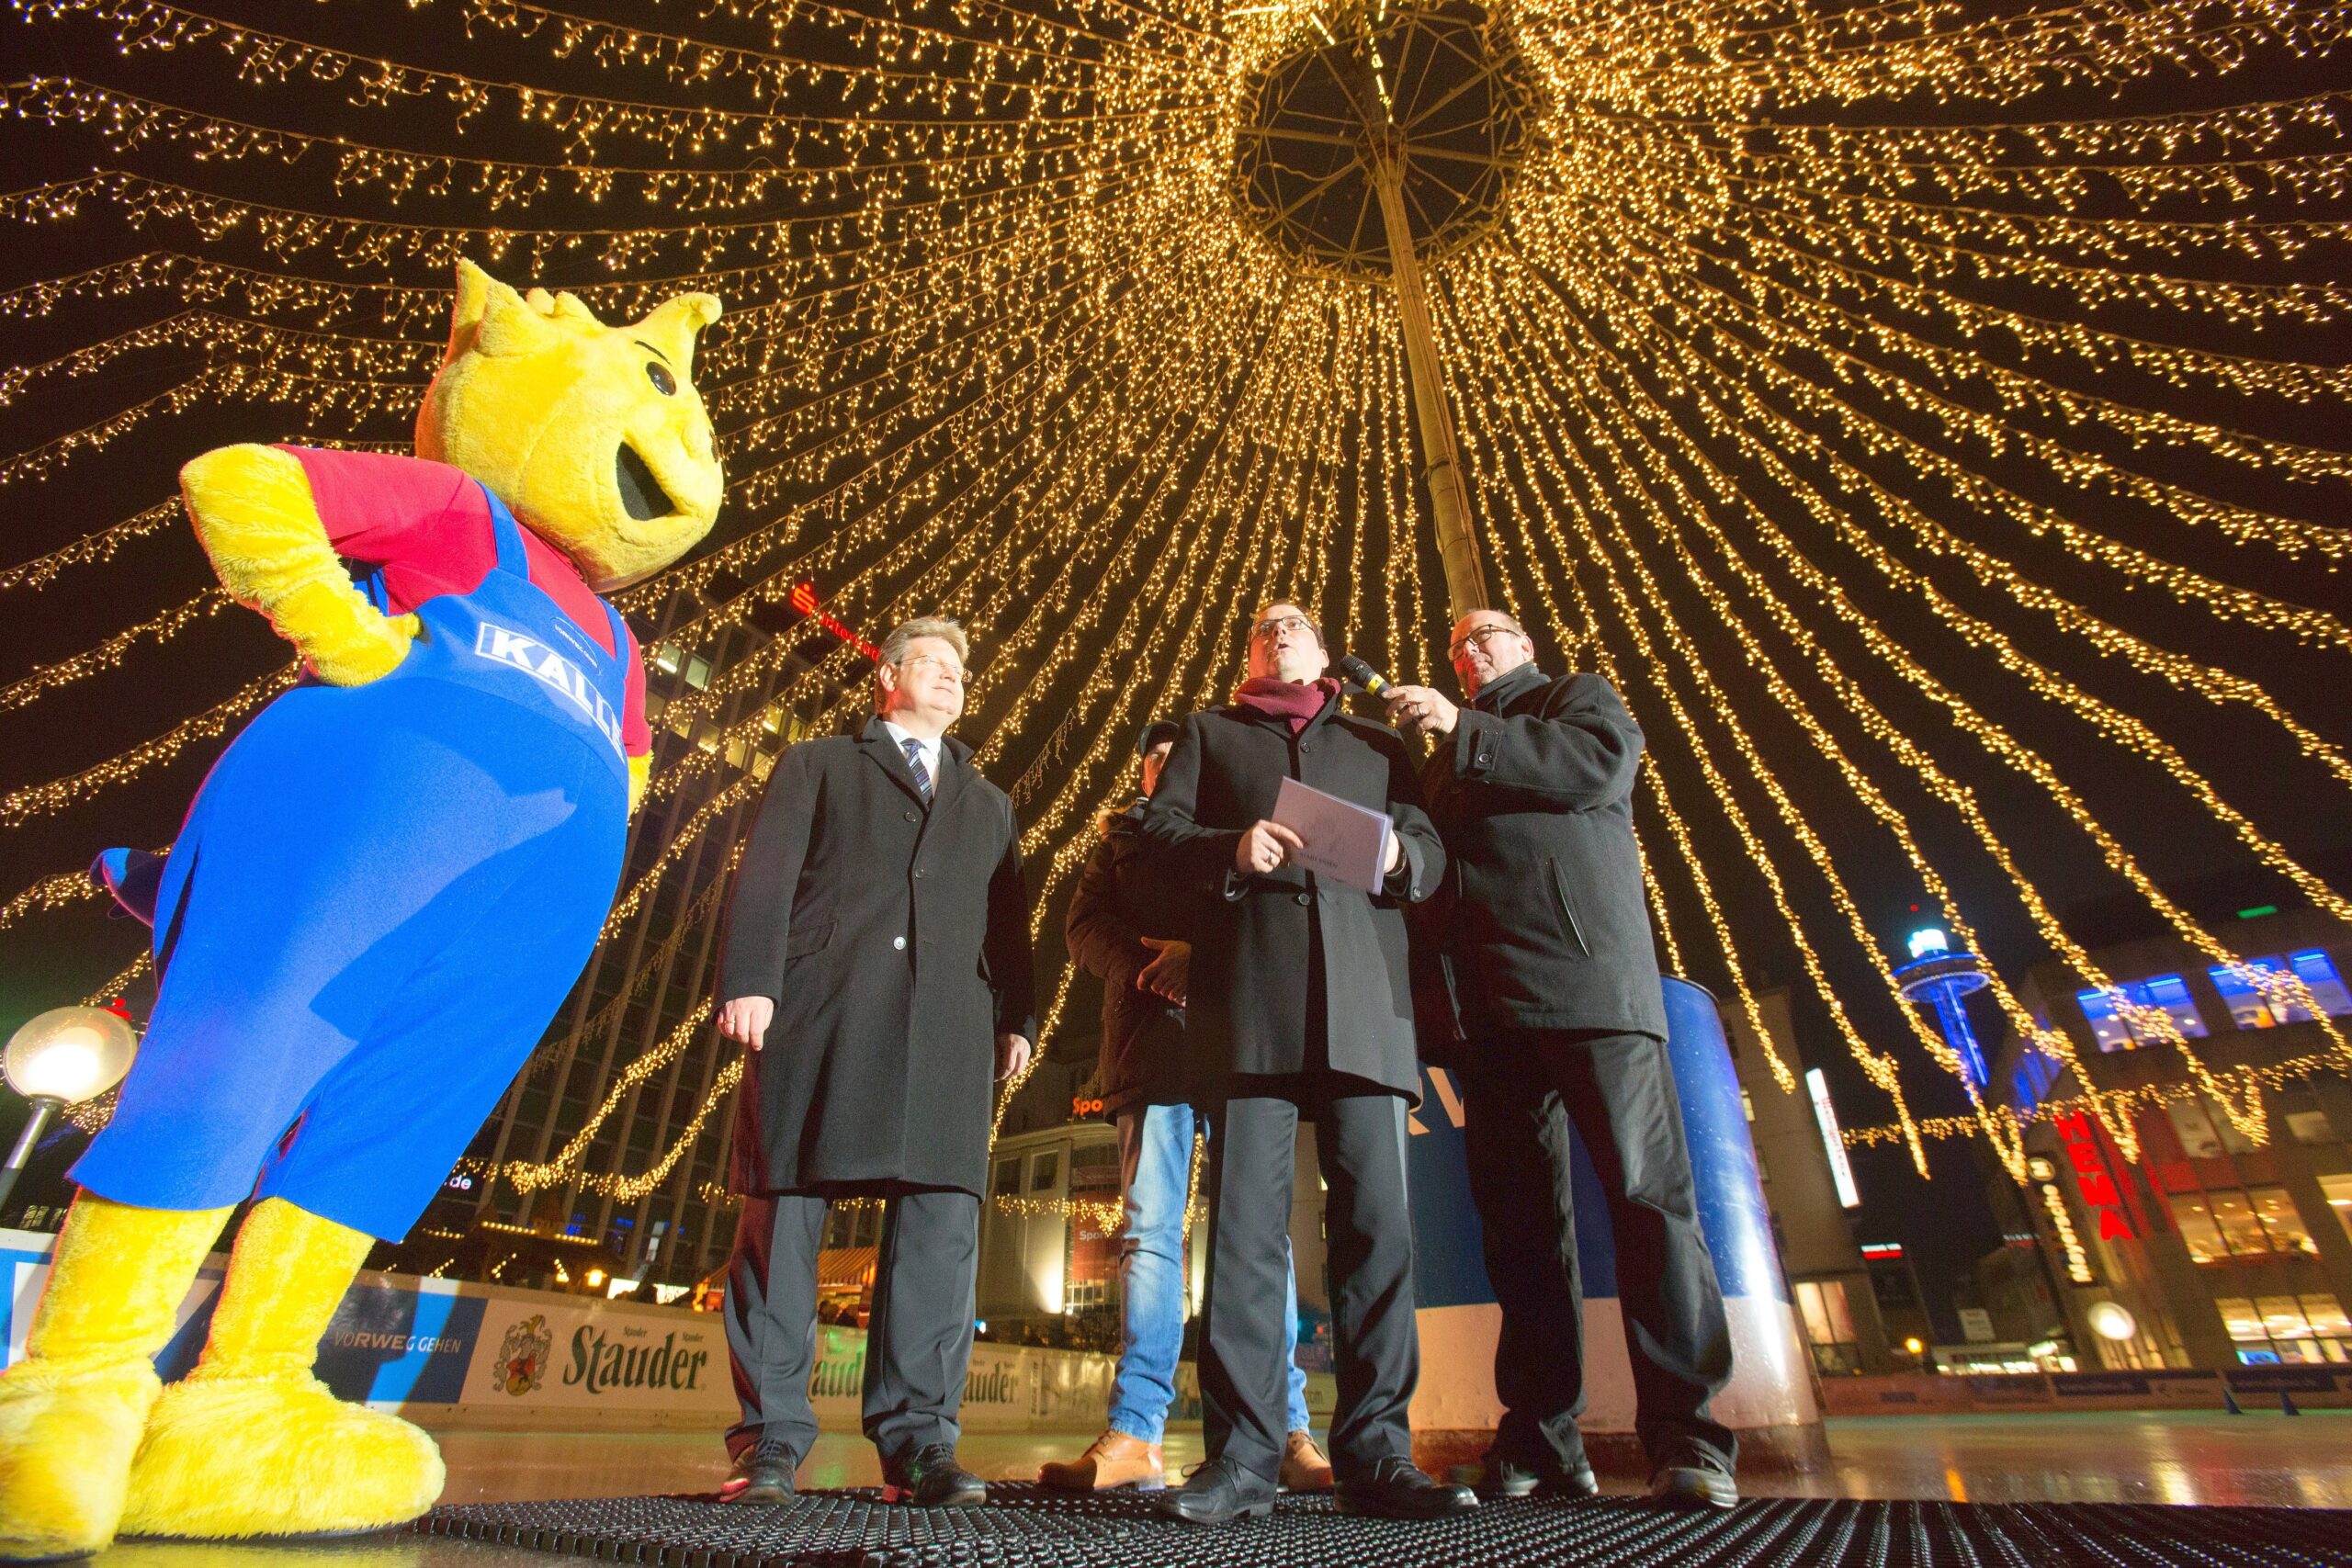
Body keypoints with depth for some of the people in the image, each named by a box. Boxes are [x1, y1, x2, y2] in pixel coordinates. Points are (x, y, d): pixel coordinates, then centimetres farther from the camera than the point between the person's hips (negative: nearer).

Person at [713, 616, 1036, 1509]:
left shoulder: (989, 805, 29)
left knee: (941, 1221, -5)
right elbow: (766, 874, 6)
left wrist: (1019, 1017, 7)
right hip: (819, 1003, -2)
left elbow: (1008, 923, 20)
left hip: (949, 1019, 2)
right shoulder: (817, 766, 20)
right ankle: (770, 1437, 9)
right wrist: (748, 981, -8)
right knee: (782, 1208, -2)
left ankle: (917, 1439, 3)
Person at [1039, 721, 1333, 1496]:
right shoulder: (1120, 836, 25)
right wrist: (1145, 964, -9)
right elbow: (1085, 925, 11)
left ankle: (1287, 1433, -1)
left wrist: (1204, 955, -13)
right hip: (1151, 1040, 1)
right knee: (1149, 1228, -3)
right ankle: (1133, 1434, 0)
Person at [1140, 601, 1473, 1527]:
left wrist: (1400, 854, -7)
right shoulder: (1209, 733, 25)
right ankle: (1241, 1457, 3)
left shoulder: (1378, 745, 27)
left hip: (1363, 993, 2)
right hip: (1248, 991, -1)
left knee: (1376, 1218, -3)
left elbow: (1433, 853, 17)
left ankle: (1374, 1452, 6)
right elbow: (1161, 828, 11)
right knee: (1245, 1218, -5)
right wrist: (1232, 848, -10)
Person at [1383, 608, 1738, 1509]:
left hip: (1588, 974, -4)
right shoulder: (1450, 753, 31)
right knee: (1520, 1212, 4)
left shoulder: (1581, 697, 18)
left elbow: (1600, 763, -4)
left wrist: (1463, 733, -5)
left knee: (1645, 1187, -9)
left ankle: (1685, 1438, -2)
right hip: (1487, 1000, 5)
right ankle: (1541, 1438, 9)